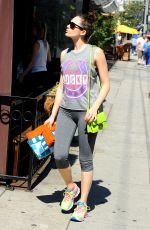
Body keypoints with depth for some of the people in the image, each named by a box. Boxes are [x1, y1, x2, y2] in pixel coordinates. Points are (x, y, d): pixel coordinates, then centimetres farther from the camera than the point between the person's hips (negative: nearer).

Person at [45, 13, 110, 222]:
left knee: (85, 160, 3)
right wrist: (53, 115, 11)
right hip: (66, 110, 4)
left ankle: (82, 204, 16)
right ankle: (71, 188, 23)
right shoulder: (65, 54, 11)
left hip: (86, 112, -4)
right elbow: (61, 86, 14)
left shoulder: (96, 53, -4)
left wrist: (94, 107, -16)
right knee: (59, 155, -6)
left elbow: (105, 85, -2)